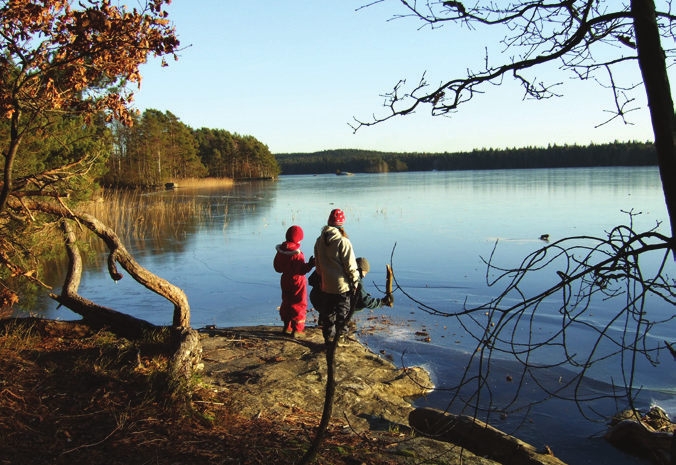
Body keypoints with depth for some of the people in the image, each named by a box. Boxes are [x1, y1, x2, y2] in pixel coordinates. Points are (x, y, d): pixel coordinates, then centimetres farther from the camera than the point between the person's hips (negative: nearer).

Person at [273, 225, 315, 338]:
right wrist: (310, 264, -26)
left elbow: (277, 267, 11)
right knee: (298, 305, 3)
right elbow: (301, 270, -27)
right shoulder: (296, 253, -23)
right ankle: (297, 330, 6)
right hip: (297, 282, -7)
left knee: (286, 303, 18)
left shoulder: (280, 251, 0)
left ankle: (287, 327, 27)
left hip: (285, 281, 7)